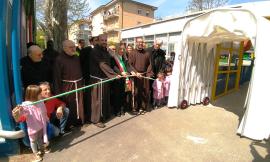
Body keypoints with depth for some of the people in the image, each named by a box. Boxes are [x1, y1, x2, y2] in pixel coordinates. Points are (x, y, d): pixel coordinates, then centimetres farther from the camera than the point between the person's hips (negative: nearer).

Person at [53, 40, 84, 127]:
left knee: (78, 105, 13)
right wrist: (58, 91, -13)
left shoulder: (77, 58, 9)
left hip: (78, 85, 6)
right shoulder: (59, 59, -9)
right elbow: (57, 77, -11)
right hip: (67, 86, -5)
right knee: (68, 106, 4)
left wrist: (82, 83, 12)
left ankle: (78, 121, 31)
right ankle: (67, 125, 23)